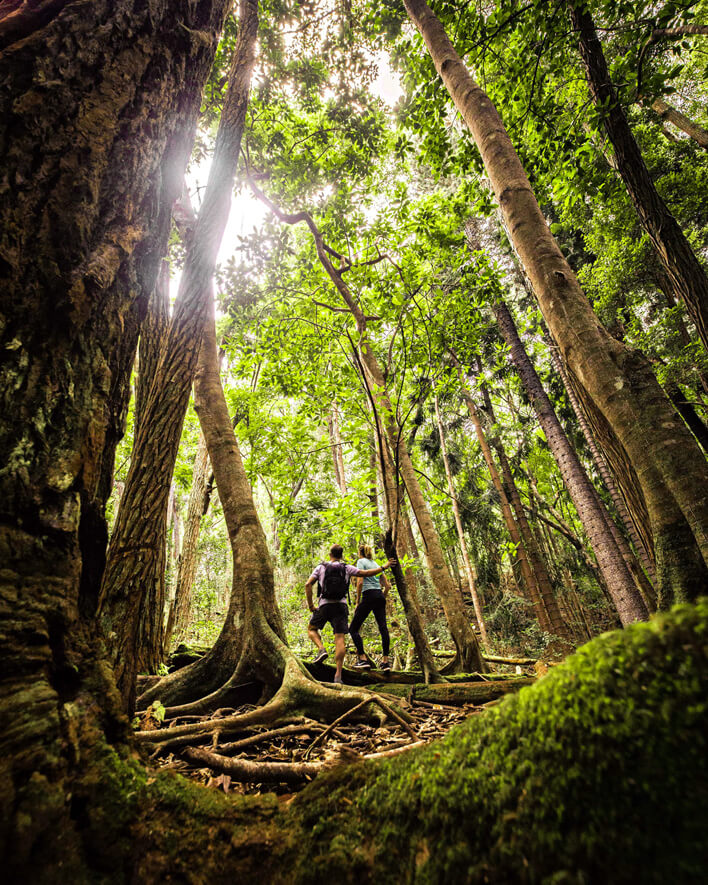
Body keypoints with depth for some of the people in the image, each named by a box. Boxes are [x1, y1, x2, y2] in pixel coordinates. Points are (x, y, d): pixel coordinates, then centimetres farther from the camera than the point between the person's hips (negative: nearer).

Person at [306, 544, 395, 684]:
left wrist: (310, 605, 0)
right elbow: (367, 573, 2)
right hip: (341, 605, 1)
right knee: (340, 639, -1)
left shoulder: (321, 567, 4)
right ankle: (338, 675, -6)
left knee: (312, 628, 21)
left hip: (325, 605, -1)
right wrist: (384, 567, 13)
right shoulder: (347, 568, 5)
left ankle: (321, 649, -5)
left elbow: (308, 584, -6)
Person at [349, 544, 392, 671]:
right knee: (383, 627, 2)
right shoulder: (375, 564, 22)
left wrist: (357, 602, -6)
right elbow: (387, 586, 19)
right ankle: (385, 661, -1)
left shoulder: (361, 561, 4)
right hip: (380, 596, 7)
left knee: (353, 628, 1)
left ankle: (363, 659, -6)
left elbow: (360, 582, -9)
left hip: (369, 595, -7)